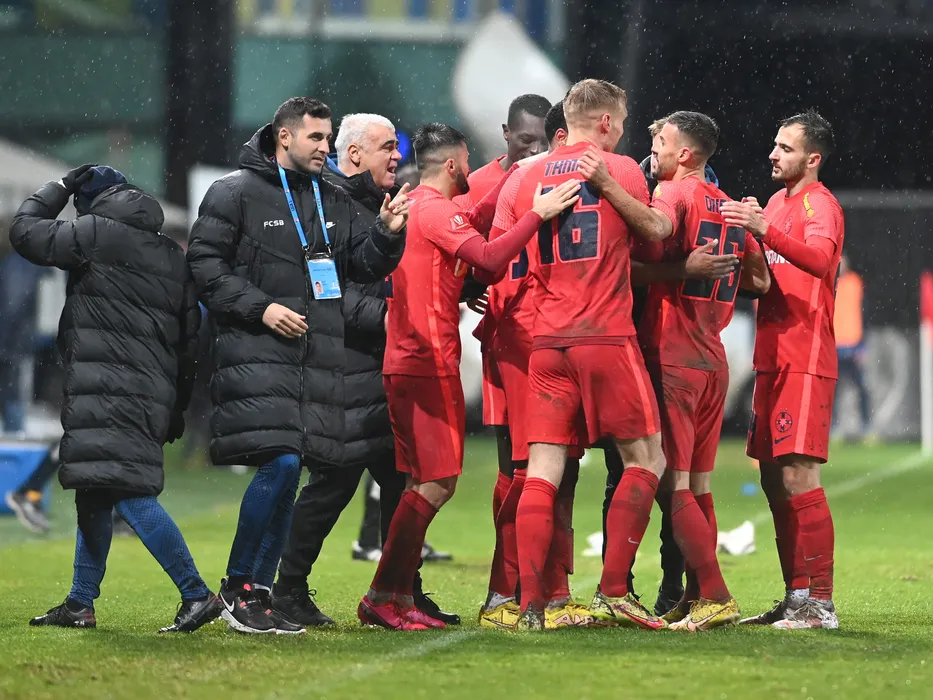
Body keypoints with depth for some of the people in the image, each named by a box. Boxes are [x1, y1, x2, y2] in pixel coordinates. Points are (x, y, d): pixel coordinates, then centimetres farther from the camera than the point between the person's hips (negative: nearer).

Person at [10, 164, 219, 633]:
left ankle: (196, 595, -20)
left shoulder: (96, 233, -2)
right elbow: (188, 340, 19)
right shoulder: (173, 257, 19)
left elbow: (25, 231, 4)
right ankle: (80, 604, 17)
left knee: (128, 493, -14)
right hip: (153, 393, 9)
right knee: (95, 495, 15)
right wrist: (177, 409, 24)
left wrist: (60, 188, 19)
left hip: (107, 390, -9)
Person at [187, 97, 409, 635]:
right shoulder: (236, 193, 0)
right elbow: (205, 266, -3)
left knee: (286, 476, 4)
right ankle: (237, 586, -5)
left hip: (319, 360, 6)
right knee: (280, 464, -18)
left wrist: (387, 234, -6)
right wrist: (259, 308, -13)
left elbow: (365, 265, 15)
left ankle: (259, 591, 11)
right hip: (257, 355, -6)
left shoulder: (335, 203, 18)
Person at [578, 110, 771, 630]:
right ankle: (697, 598, 13)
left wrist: (608, 186, -34)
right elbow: (760, 280, 22)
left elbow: (656, 228, -32)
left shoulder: (675, 193, -8)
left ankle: (715, 597, -13)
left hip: (672, 358, -8)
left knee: (674, 484, -8)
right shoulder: (730, 207, 14)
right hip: (714, 362, 8)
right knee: (697, 485, 12)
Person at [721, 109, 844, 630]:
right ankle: (796, 597, 15)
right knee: (774, 477, 9)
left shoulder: (819, 204, -8)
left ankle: (821, 603, -13)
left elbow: (821, 258, -29)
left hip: (806, 361, -9)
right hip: (773, 358, 9)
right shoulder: (779, 201, 18)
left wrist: (765, 230, -42)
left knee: (798, 475, -13)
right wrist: (746, 236, 4)